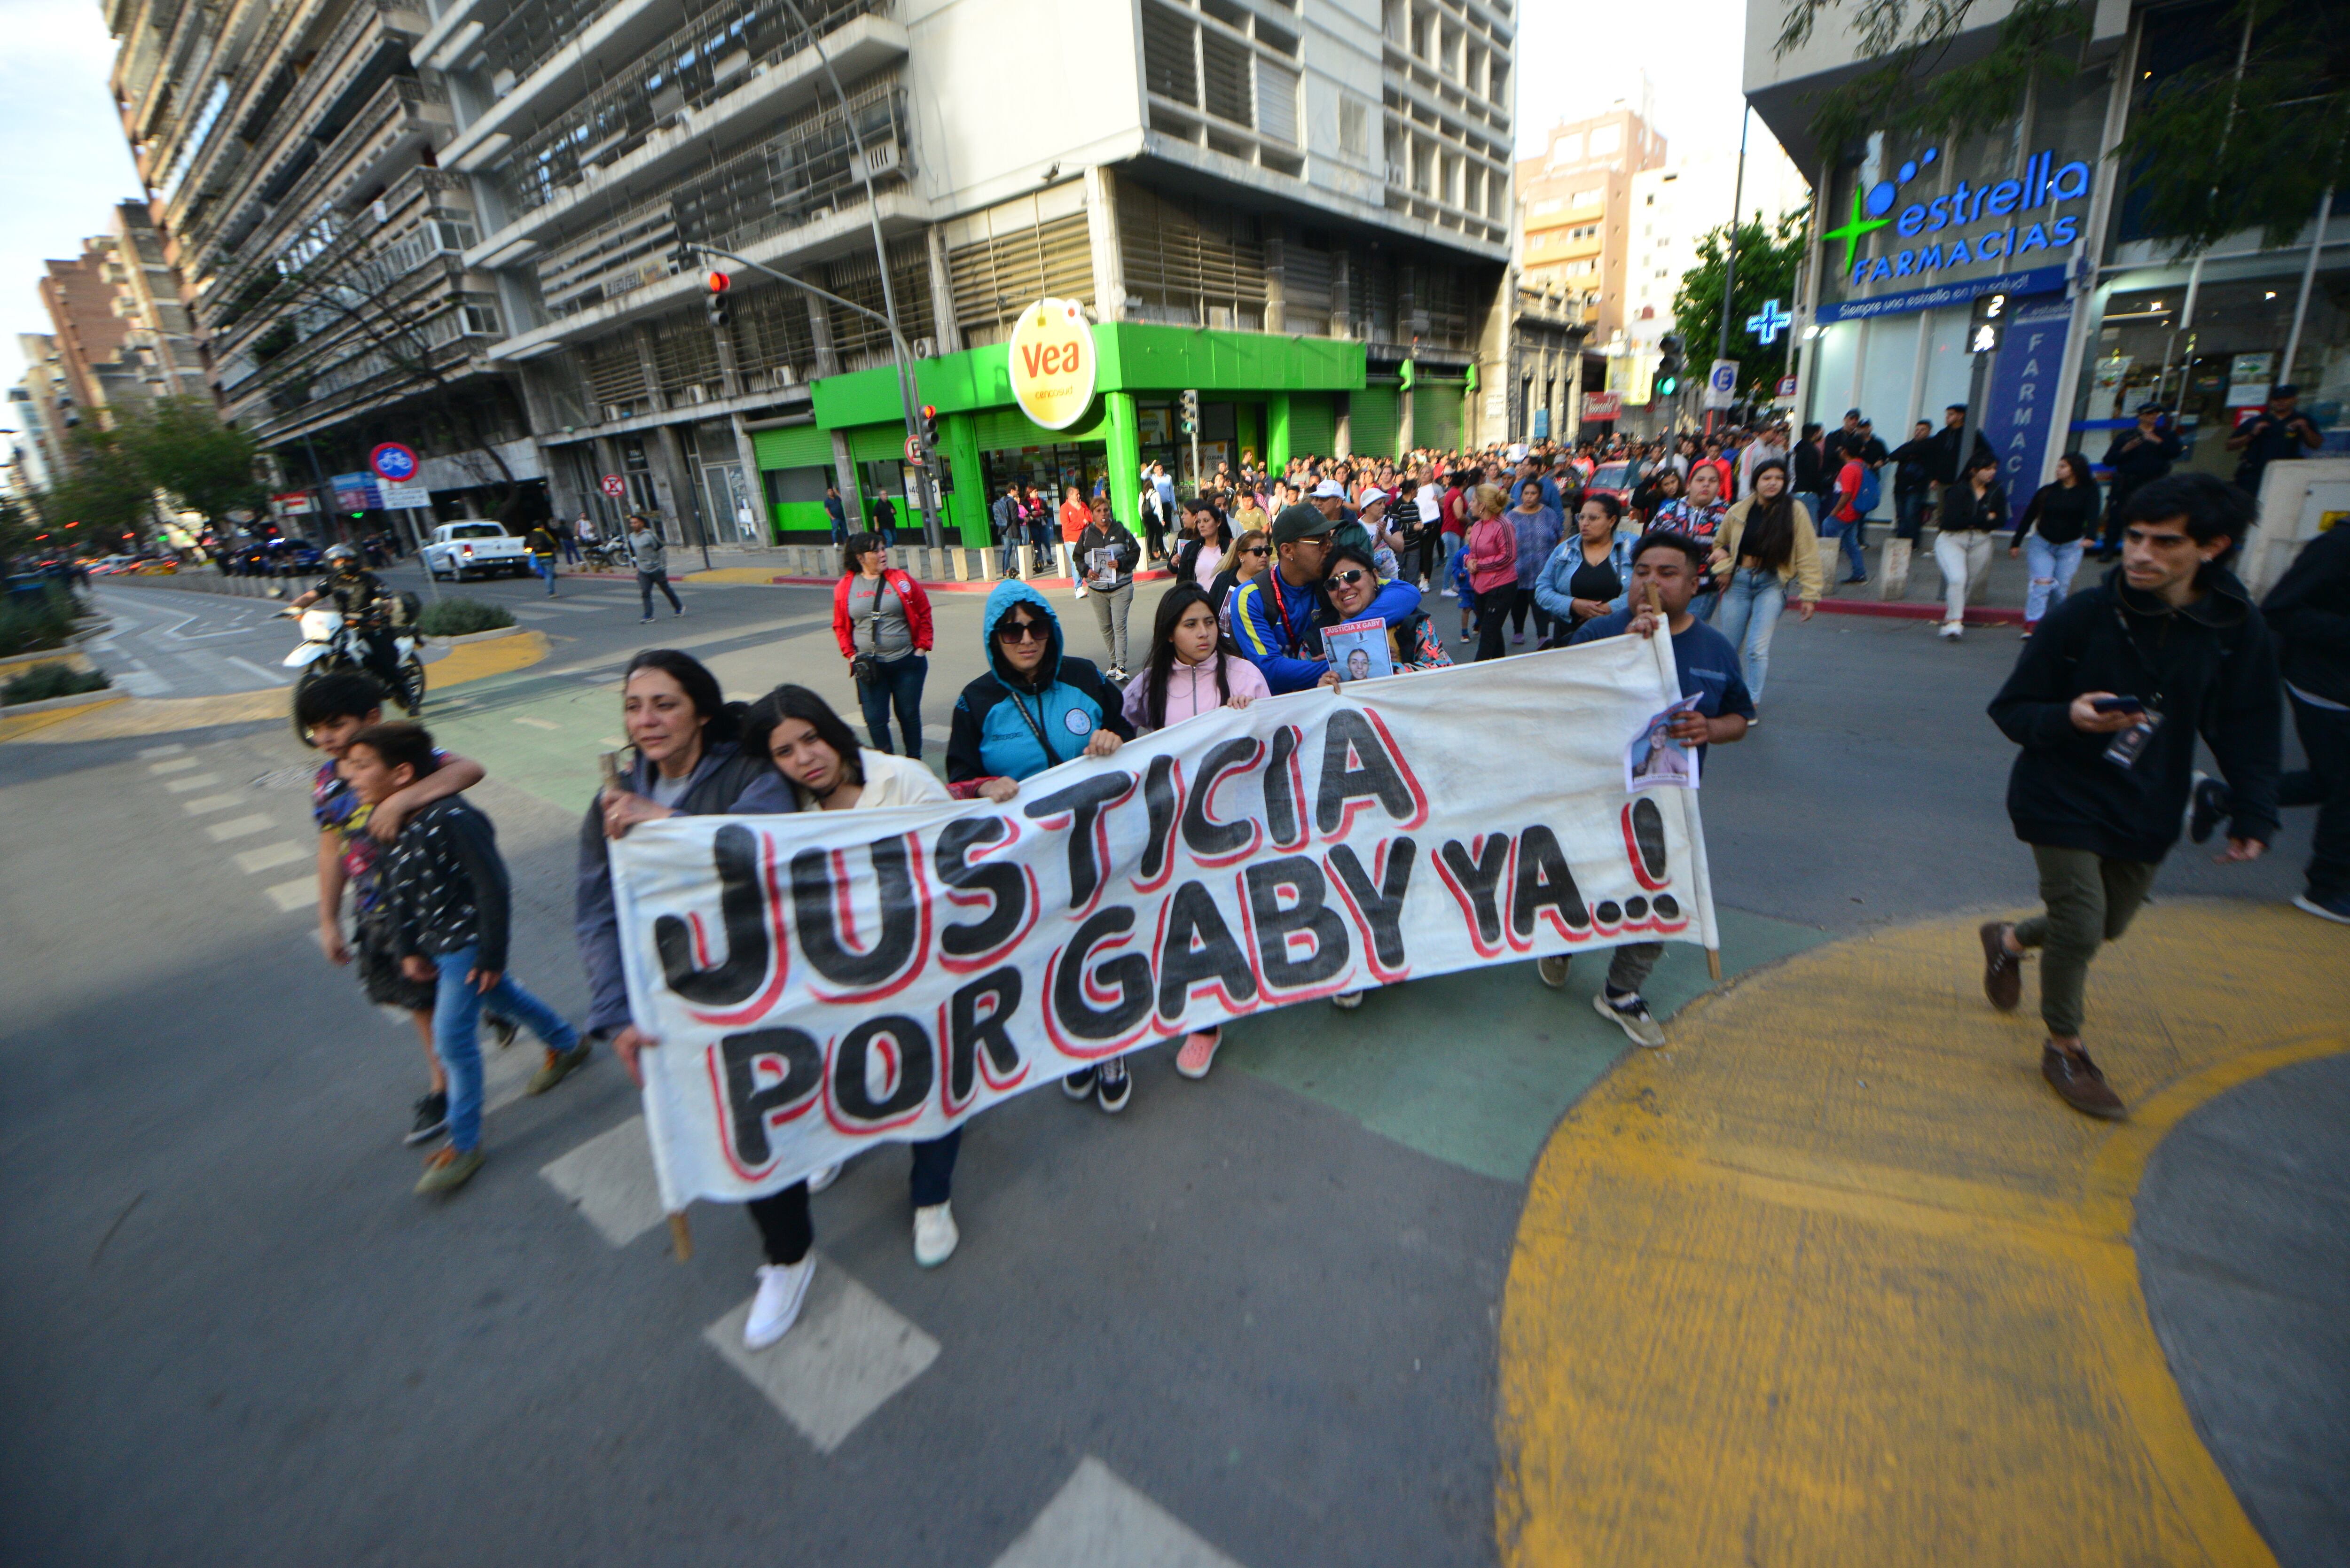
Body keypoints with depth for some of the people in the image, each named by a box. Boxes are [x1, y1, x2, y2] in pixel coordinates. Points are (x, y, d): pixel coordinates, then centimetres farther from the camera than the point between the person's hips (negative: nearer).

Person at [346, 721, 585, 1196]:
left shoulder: (451, 818, -28)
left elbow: (493, 887, -25)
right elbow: (396, 891, 6)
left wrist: (492, 956, -19)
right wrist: (407, 951, 5)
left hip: (468, 938, -8)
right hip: (435, 941, 9)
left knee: (453, 1034, -3)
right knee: (503, 995, 24)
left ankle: (464, 1143, 14)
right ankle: (568, 1045, 48)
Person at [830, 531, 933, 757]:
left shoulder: (901, 580, -1)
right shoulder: (844, 587, 2)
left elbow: (924, 613, 4)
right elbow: (840, 626, 10)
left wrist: (922, 647, 0)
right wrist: (851, 655, -1)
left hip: (907, 662, -1)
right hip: (869, 667, 1)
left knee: (909, 715, 10)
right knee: (875, 720, 0)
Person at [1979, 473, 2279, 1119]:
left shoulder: (2238, 631, -6)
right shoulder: (2081, 616, -15)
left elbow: (2248, 732, 3)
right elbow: (2010, 710, -10)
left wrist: (2255, 816, -4)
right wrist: (2069, 716, -31)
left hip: (2147, 811, 4)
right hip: (2063, 799, -4)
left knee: (2109, 924, 18)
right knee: (2080, 924, -6)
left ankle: (2010, 939, 48)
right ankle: (2064, 1047, 15)